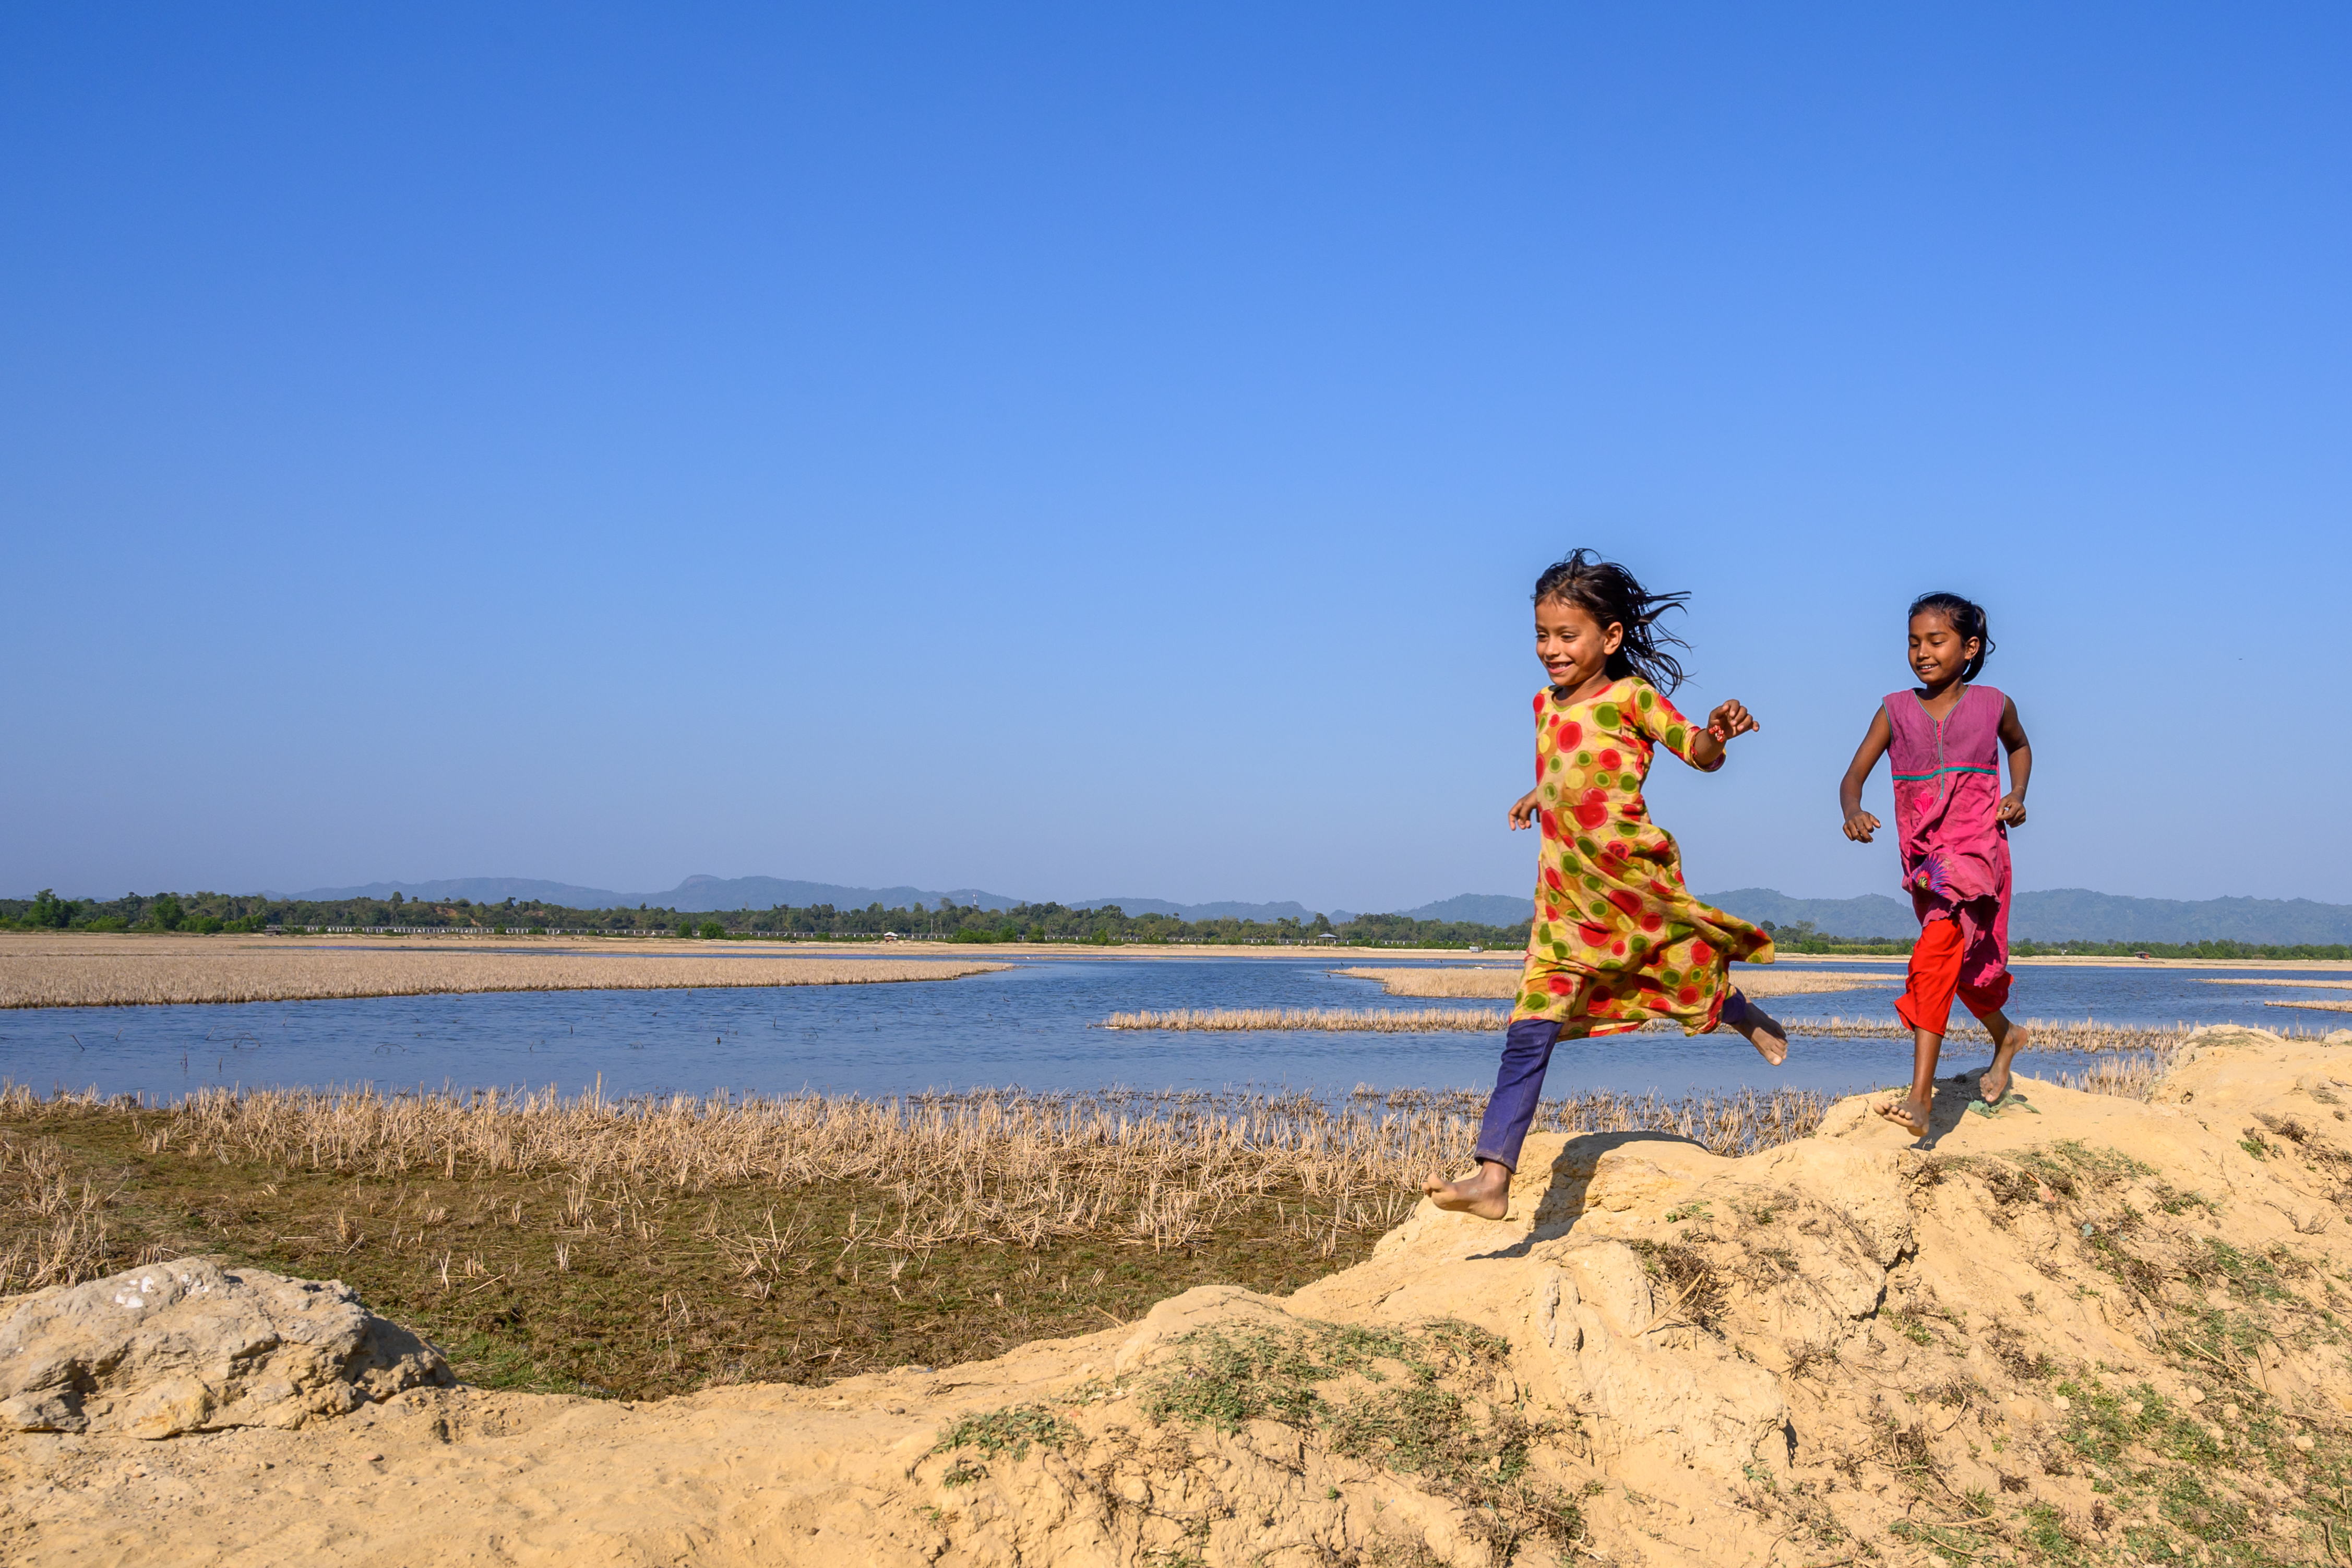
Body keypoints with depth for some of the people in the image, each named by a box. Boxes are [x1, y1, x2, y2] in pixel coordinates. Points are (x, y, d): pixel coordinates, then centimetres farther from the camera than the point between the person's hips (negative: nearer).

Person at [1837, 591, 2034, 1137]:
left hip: (1976, 853, -4)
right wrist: (1853, 813, -23)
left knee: (1933, 959, -22)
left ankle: (1921, 1098, -26)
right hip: (1922, 860, 4)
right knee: (1959, 966, 19)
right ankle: (2006, 1035, 50)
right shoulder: (1896, 711, 2)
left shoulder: (1993, 705, 0)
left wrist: (2017, 794, 5)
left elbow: (2019, 745, 23)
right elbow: (1853, 777, -1)